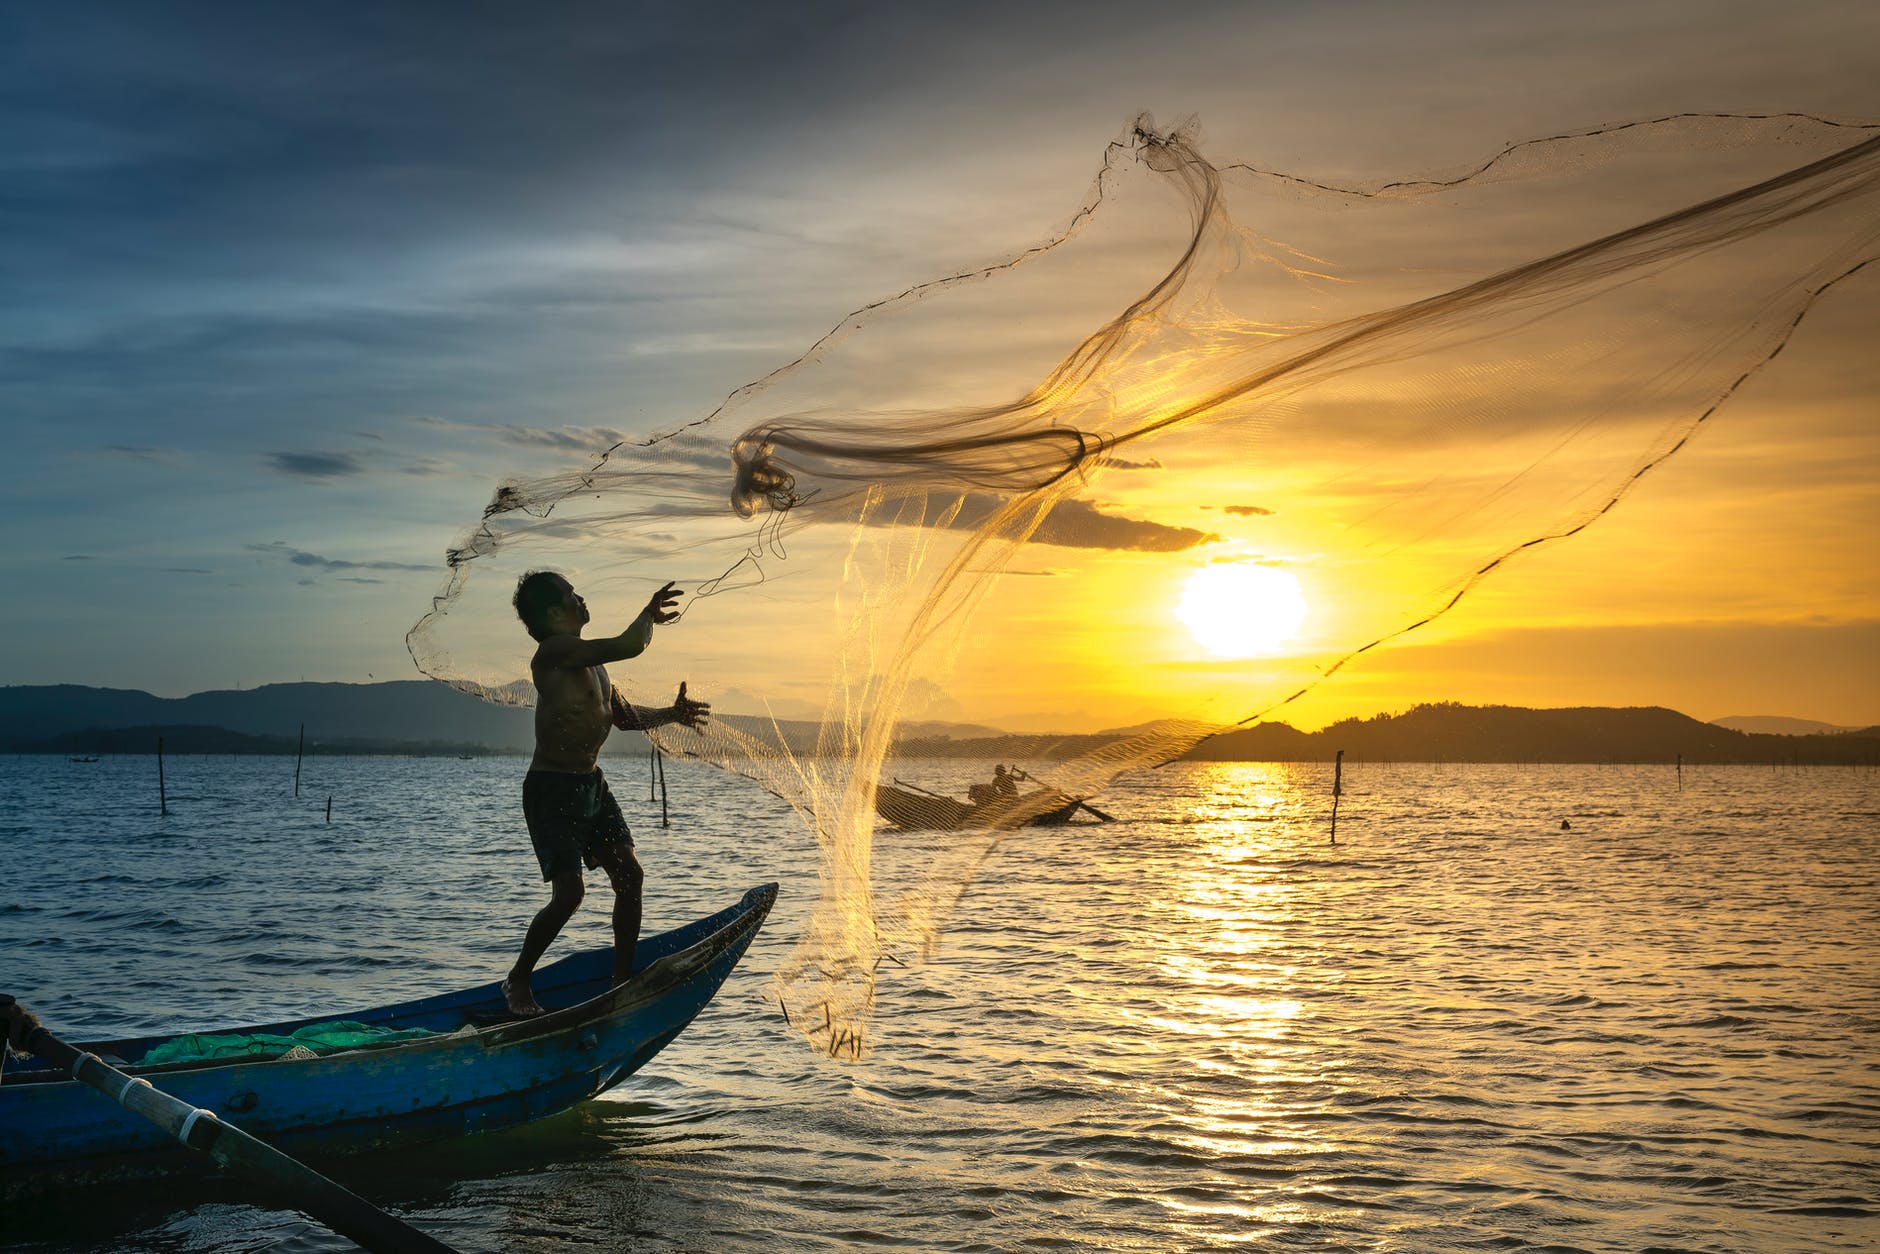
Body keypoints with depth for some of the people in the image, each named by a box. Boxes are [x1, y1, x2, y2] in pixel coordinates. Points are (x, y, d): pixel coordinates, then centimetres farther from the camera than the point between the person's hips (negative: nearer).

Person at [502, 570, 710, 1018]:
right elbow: (629, 646, -28)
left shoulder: (589, 659, 12)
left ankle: (622, 979, 17)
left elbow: (622, 714, 24)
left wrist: (670, 714, 12)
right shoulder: (555, 650, -19)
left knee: (629, 876, 5)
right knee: (570, 891, -15)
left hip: (591, 784, 9)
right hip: (551, 790, -9)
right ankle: (517, 981, 5)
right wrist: (650, 615, -10)